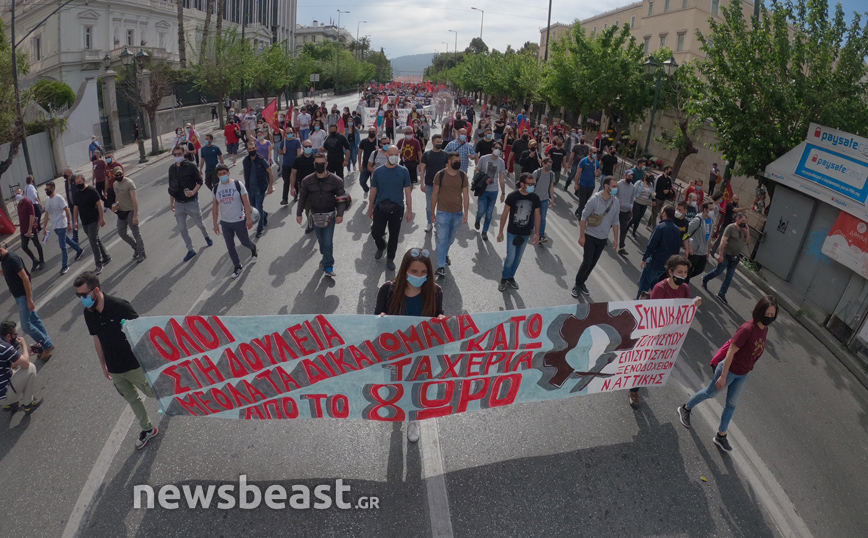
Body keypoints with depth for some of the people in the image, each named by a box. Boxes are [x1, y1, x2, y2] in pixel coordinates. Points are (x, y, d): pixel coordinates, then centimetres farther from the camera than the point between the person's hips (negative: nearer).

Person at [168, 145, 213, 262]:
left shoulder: (191, 166, -10)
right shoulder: (172, 168, 5)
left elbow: (200, 181, -7)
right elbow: (171, 187, 12)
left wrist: (193, 192, -25)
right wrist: (171, 202, 14)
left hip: (191, 201, -4)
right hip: (178, 204, 4)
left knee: (199, 223, 14)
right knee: (182, 228, 5)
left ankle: (206, 236, 45)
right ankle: (190, 250, 16)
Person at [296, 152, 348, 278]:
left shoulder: (335, 180, -9)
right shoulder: (307, 181, -2)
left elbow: (341, 198, -4)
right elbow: (302, 197, 7)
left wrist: (340, 214, -12)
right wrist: (299, 213, 5)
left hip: (330, 215, -3)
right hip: (315, 215, 3)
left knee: (328, 242, -4)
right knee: (321, 240, 14)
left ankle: (328, 266, 5)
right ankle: (326, 257, 37)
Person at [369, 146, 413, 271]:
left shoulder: (403, 171, -2)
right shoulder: (378, 171, 0)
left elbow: (408, 191, 1)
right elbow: (373, 190, 8)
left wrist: (409, 210, -1)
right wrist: (371, 208, 11)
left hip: (397, 208, 0)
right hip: (380, 207, 1)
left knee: (394, 235, 9)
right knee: (376, 232, -1)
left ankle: (390, 259, 28)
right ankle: (381, 247, 35)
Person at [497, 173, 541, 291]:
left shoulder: (535, 198, -6)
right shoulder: (512, 196, -15)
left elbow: (537, 216, 4)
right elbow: (505, 214, -7)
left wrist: (537, 233, 5)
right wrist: (501, 231, -4)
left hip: (525, 234, 3)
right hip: (512, 233, -3)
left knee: (518, 258, 14)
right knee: (510, 257, -3)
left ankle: (511, 277, 35)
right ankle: (504, 277, 21)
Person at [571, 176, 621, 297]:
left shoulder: (616, 202, -3)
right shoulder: (594, 199, -17)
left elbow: (615, 221, 6)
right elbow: (583, 217, -12)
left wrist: (615, 239, 5)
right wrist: (582, 236, -13)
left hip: (603, 239, 5)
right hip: (590, 236, -5)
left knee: (593, 263, 11)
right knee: (587, 261, -8)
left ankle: (582, 283, 28)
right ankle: (577, 285, 10)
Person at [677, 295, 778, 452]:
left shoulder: (764, 329, -5)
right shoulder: (748, 328, -29)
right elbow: (730, 352, -26)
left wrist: (747, 369, 17)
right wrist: (723, 377, -23)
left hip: (743, 374, 7)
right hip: (729, 370, -7)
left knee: (732, 404, 15)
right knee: (710, 393, 13)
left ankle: (721, 435, 30)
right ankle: (685, 409, 37)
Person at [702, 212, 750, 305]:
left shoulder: (743, 230, 8)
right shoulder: (731, 227, -13)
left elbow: (748, 242, 9)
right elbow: (723, 241, -18)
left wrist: (747, 231, -3)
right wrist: (721, 255, -23)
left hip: (735, 257, 7)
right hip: (726, 255, -7)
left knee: (729, 277, 6)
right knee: (718, 271, 3)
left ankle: (721, 294, 13)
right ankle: (705, 279, 30)